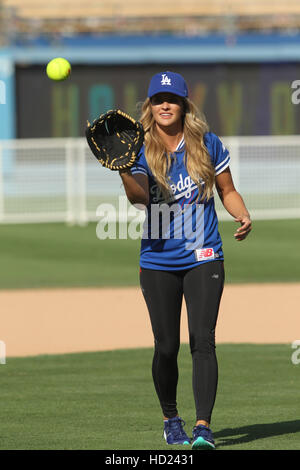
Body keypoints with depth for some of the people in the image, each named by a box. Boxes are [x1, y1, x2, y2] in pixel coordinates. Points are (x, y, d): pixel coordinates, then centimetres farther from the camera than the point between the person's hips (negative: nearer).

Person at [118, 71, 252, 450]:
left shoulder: (208, 145, 2)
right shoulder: (142, 151, -2)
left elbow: (227, 191, 12)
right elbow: (139, 197, -20)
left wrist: (243, 215, -8)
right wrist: (123, 171, -39)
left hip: (203, 260, -1)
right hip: (159, 264, 1)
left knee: (202, 340, -13)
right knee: (166, 347, 3)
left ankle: (203, 427, -17)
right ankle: (170, 418, 25)